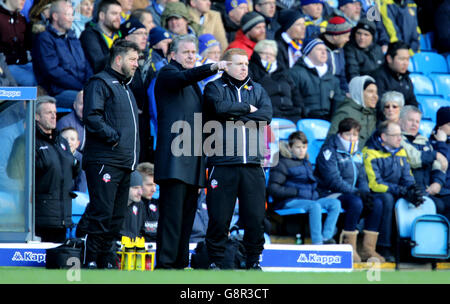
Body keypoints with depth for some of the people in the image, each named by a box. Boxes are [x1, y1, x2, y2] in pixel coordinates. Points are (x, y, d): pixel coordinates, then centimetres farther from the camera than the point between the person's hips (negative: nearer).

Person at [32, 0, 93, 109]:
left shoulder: (72, 38, 26)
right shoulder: (44, 39, 1)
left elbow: (86, 65, 22)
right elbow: (53, 71, -10)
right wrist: (82, 87, -15)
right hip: (58, 93, -7)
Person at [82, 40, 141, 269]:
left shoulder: (125, 88, 25)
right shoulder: (99, 83, -4)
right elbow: (91, 116, -18)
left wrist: (132, 154, 18)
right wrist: (113, 136, -17)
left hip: (124, 164, 9)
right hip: (104, 161, -9)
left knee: (117, 216, 8)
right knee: (102, 213, -12)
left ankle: (107, 260, 12)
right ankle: (91, 261, -10)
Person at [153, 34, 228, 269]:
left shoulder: (192, 83, 26)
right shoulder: (167, 73, 1)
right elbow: (183, 77, -24)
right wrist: (212, 68, -37)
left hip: (192, 157, 9)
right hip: (174, 157, -9)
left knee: (187, 215, 7)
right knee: (172, 212, -13)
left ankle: (180, 263, 8)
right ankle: (165, 263, -15)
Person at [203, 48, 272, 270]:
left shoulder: (257, 90, 18)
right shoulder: (214, 88, 8)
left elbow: (266, 116, 0)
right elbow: (219, 108, -14)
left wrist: (235, 117, -6)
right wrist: (247, 108, -3)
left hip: (253, 163, 3)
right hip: (222, 162, -3)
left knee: (255, 217, 1)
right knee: (219, 217, -3)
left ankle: (253, 260, 11)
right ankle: (215, 261, 7)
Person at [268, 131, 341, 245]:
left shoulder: (306, 163, 23)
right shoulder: (283, 163, -2)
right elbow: (273, 189, -11)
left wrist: (315, 194, 13)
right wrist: (296, 191, -14)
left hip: (309, 199, 8)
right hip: (289, 202, -8)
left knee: (335, 203, -13)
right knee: (315, 206, -35)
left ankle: (326, 238, -24)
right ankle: (316, 243, -39)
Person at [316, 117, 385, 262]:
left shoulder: (356, 152, 18)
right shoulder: (329, 151, -7)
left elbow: (362, 177, 16)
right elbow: (333, 180, -16)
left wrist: (365, 193, -6)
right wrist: (356, 192, -22)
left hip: (352, 194, 7)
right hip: (331, 195, -7)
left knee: (377, 203, -17)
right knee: (356, 202, -35)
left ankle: (367, 249, -16)